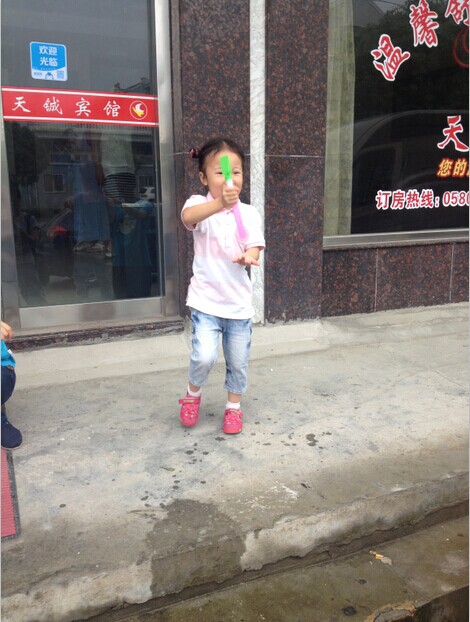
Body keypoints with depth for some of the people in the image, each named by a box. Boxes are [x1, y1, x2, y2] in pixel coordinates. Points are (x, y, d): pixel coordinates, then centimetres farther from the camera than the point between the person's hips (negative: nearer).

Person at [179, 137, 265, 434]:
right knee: (205, 356, -16)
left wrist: (247, 257, -30)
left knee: (238, 362, 11)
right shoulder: (200, 204, -8)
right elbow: (188, 216, -32)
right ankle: (193, 394, 17)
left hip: (239, 301, 3)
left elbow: (254, 250, -5)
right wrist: (220, 204, -51)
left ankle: (234, 406, 36)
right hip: (206, 299, -3)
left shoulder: (249, 213, 2)